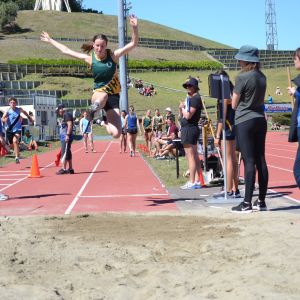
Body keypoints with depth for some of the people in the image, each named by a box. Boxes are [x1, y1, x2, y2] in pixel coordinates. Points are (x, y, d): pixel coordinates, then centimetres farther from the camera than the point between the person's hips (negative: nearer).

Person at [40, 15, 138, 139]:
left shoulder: (113, 55, -5)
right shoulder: (89, 59, -2)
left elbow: (133, 44, -13)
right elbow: (66, 51, 9)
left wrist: (134, 28, -30)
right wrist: (50, 40, 15)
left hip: (113, 96, 2)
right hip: (98, 93, -1)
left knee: (116, 134, -6)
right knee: (103, 96, -43)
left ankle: (105, 123, 24)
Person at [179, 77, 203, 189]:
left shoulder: (195, 99, -13)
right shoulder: (190, 98, 19)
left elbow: (188, 115, -22)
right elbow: (181, 116, 21)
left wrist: (183, 108, -6)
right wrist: (181, 108, 3)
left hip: (190, 129, -11)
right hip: (187, 128, 11)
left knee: (190, 157, -11)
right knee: (195, 156, 11)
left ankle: (192, 182, -11)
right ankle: (197, 181, 16)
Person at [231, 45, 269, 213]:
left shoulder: (242, 77, -12)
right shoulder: (262, 77, 10)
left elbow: (234, 104, -6)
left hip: (245, 121, -7)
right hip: (260, 119, 7)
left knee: (249, 162, -8)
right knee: (261, 161, 7)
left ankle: (247, 203, -5)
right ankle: (261, 201, 12)